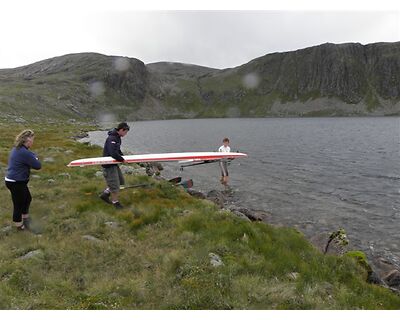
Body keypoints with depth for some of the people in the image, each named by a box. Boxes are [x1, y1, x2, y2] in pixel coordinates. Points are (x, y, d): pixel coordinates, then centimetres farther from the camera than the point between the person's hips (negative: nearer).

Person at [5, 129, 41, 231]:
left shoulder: (17, 149, 5)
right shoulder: (24, 152, -27)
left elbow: (32, 155, 14)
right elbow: (38, 166, -20)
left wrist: (33, 158, -8)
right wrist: (35, 159, -1)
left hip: (14, 180, 10)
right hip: (16, 183, -10)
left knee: (27, 198, 26)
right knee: (19, 204, 8)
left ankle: (25, 218, 46)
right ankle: (19, 226, 27)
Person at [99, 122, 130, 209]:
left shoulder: (117, 137, 7)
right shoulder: (112, 138, -25)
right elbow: (114, 153, -35)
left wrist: (123, 156, 8)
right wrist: (123, 160, -22)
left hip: (114, 163, 10)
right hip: (108, 165, -10)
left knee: (121, 181, 17)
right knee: (115, 185, -1)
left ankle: (105, 194, 27)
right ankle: (115, 202, 18)